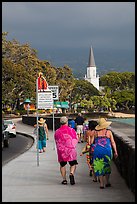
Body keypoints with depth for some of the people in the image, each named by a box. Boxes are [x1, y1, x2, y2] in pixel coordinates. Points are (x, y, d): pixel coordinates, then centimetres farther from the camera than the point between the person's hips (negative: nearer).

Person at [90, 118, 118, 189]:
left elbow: (91, 142, 5)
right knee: (107, 165, 19)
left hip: (97, 150, 0)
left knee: (99, 166, 8)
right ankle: (107, 181, 18)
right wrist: (115, 152, 4)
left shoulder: (95, 132, 5)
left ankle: (101, 183, 6)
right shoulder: (108, 132, 2)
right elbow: (113, 142, 1)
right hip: (107, 150, 0)